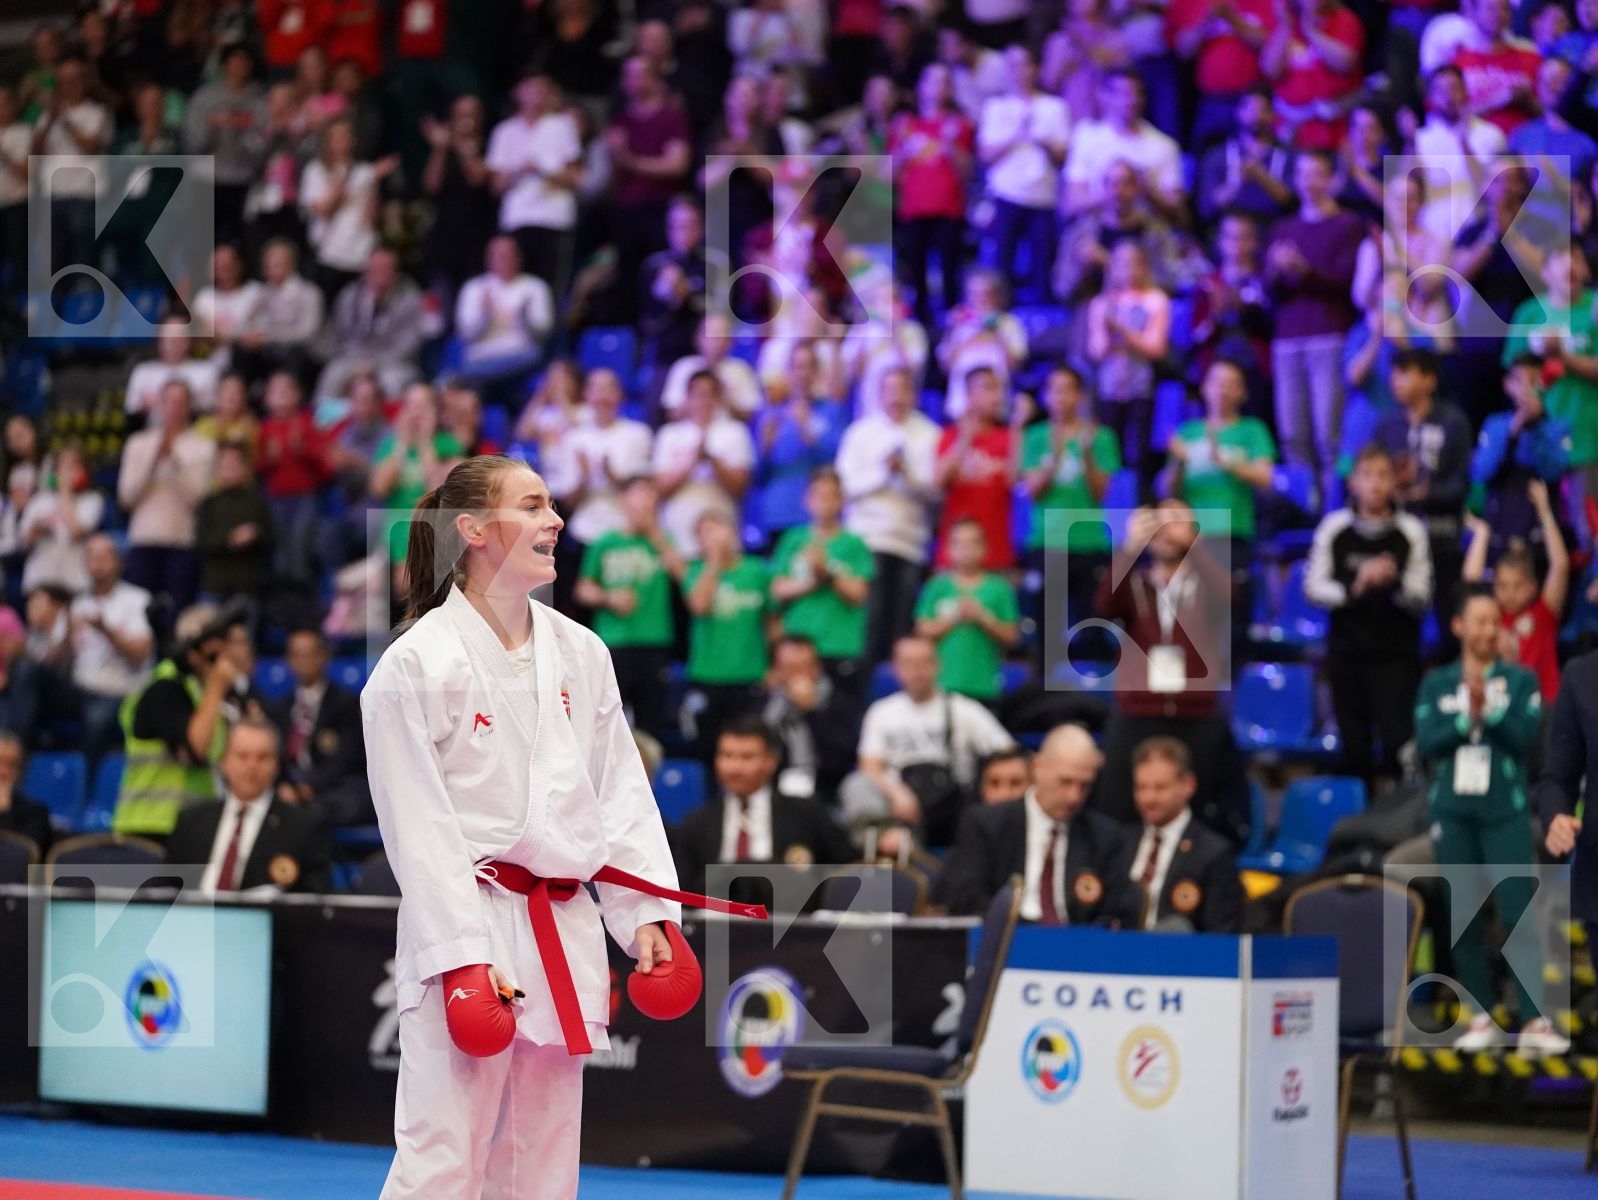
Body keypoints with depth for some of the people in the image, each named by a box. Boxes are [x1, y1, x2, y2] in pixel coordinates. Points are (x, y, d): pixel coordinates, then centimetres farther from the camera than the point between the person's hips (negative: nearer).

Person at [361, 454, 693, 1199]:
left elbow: (621, 790, 12)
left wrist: (649, 913, 3)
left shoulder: (580, 654, 9)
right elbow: (420, 825, -12)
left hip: (563, 935, 6)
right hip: (466, 929, -6)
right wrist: (462, 960, -17)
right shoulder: (417, 664, -9)